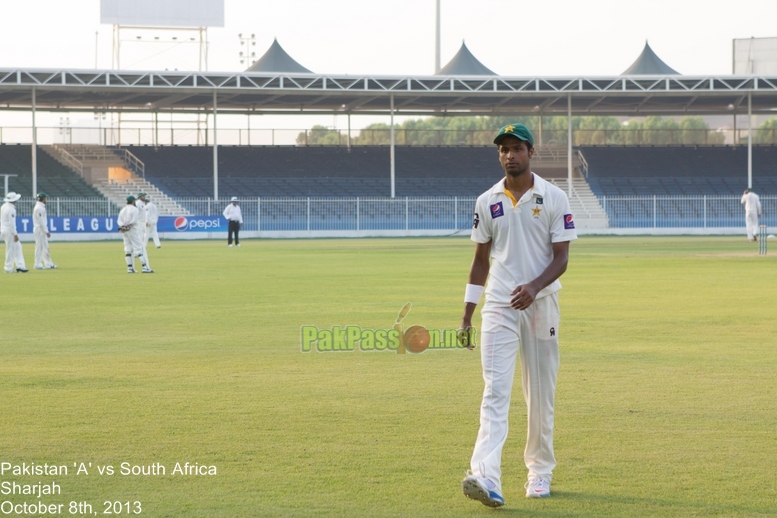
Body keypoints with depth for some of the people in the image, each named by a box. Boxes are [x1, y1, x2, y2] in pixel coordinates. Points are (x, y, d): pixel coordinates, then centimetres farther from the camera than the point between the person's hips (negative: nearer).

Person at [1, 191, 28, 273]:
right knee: (11, 249, -2)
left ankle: (20, 266, 9)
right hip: (9, 231, -10)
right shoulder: (11, 209, -19)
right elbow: (11, 223, -21)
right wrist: (15, 234, -18)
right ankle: (9, 269, 4)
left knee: (17, 246, 13)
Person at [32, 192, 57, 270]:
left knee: (45, 247, 12)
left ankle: (48, 264, 16)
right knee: (39, 247, -6)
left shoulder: (41, 207, 15)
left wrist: (46, 231, 19)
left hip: (42, 230, 10)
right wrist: (46, 231, -20)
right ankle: (38, 265, -4)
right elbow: (41, 221, -21)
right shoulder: (39, 208, -17)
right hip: (39, 230, -10)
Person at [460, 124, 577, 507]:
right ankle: (485, 477, -26)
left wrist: (535, 287, -24)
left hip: (541, 303, -1)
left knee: (541, 395, 8)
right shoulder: (487, 202, 6)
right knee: (495, 390, -12)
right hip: (499, 306, 1)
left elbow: (561, 257, -6)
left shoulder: (554, 199, -2)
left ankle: (539, 472, 24)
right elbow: (481, 260, 11)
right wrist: (467, 315, 8)